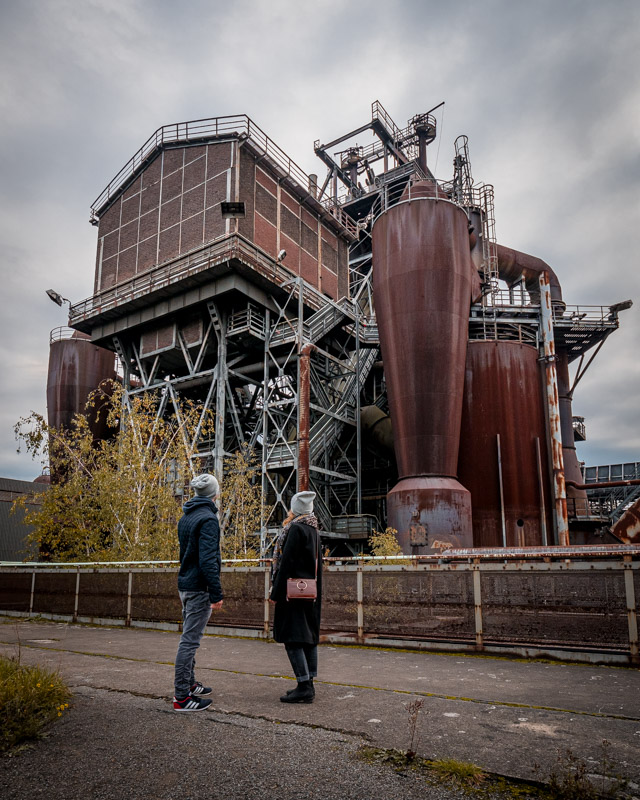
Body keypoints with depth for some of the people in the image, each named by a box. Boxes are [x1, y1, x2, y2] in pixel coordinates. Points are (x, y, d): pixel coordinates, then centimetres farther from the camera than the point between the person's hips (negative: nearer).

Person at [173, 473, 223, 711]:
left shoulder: (185, 517, 11)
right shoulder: (208, 519, -17)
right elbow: (208, 559, -23)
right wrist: (216, 593, -21)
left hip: (185, 584, 9)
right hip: (199, 587, -9)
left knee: (189, 637, 20)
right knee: (190, 640, -3)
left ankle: (189, 684, 32)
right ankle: (182, 697, 4)